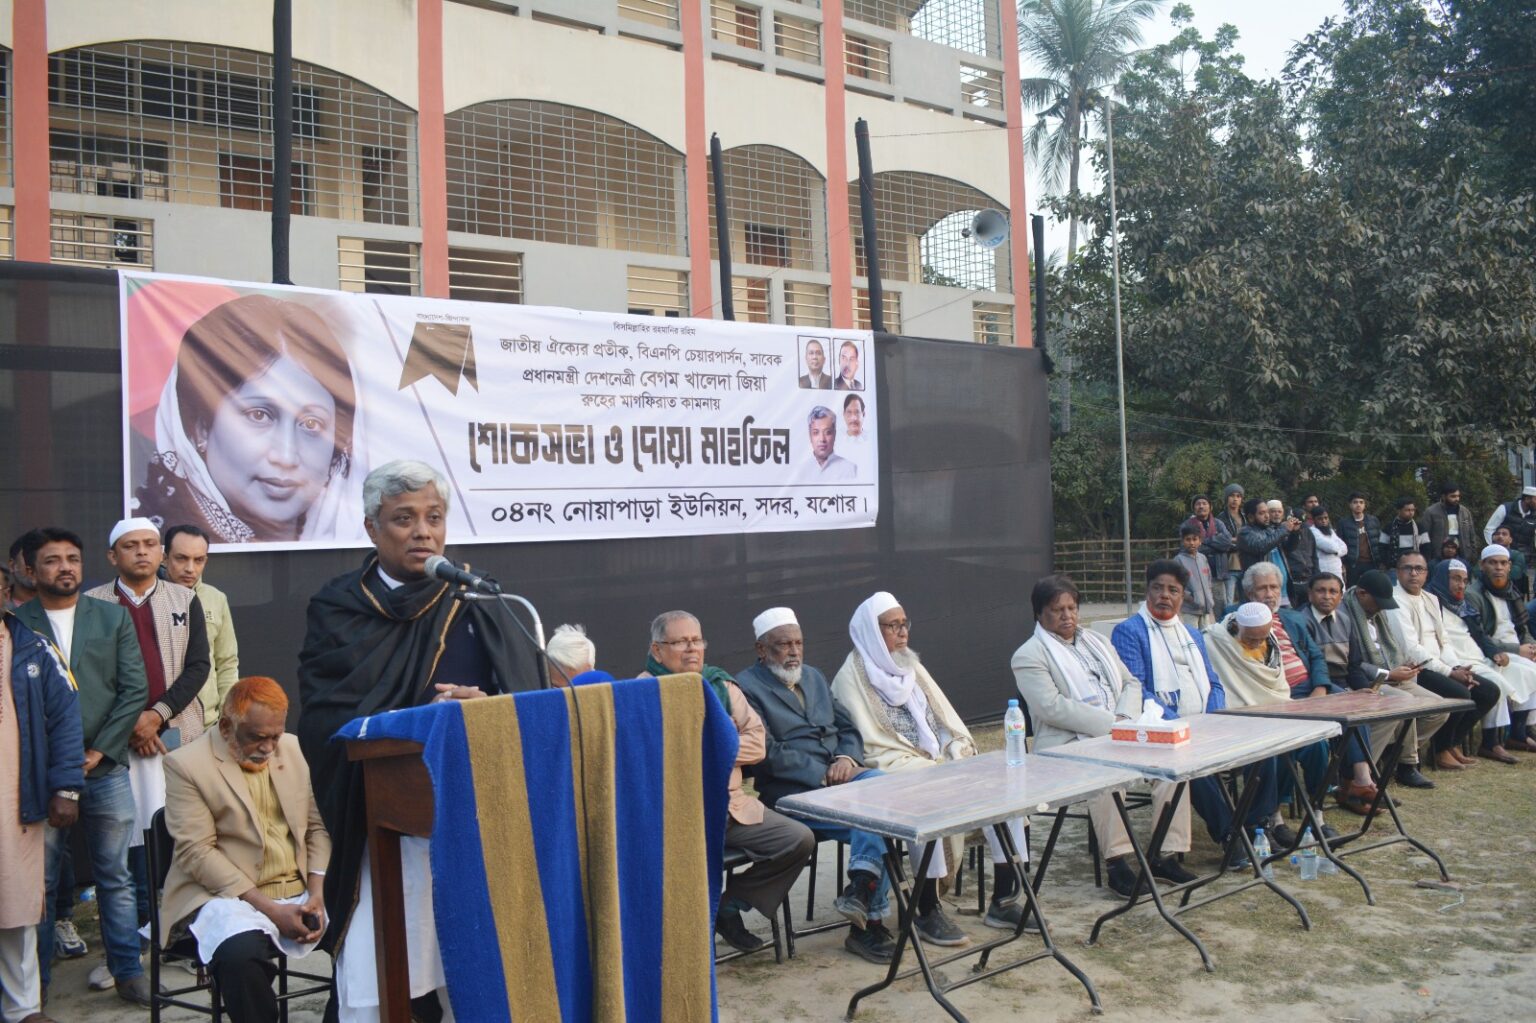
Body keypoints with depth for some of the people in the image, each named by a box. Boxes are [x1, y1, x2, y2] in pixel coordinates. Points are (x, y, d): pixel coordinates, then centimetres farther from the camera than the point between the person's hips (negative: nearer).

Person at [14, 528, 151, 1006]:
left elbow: (135, 690, 2)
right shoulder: (14, 623, 3)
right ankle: (32, 980, 20)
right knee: (39, 882, 6)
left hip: (106, 770, 1)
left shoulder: (114, 617, 7)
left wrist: (98, 751, -5)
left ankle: (127, 970, 19)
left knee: (116, 877, 9)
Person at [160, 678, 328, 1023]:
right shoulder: (185, 765, -3)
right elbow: (197, 852, -10)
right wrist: (270, 909, -16)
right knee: (241, 954, -36)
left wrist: (317, 893, -4)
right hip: (227, 896, -5)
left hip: (300, 893, 5)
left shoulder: (293, 749, 12)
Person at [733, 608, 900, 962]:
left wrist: (848, 759, -5)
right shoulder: (746, 688, -2)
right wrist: (825, 774, -16)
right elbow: (768, 754, -12)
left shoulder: (814, 677, 22)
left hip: (840, 776, 7)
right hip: (791, 792, -6)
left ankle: (862, 888, -27)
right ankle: (867, 918, -17)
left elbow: (848, 729, 19)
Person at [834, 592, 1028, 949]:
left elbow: (945, 717, 16)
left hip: (938, 762, 7)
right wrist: (926, 766, -18)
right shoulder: (852, 678, -4)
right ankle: (927, 911, -24)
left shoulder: (910, 666, 18)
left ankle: (1005, 895, -10)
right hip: (893, 773, -7)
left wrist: (961, 754, -3)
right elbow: (873, 748, -11)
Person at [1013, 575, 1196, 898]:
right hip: (1069, 745, -6)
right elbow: (1052, 707, -14)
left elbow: (1132, 683, 19)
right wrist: (1109, 723, -18)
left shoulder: (1096, 642, 23)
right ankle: (1119, 863, -28)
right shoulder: (1029, 656, -1)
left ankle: (1167, 855, -11)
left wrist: (1124, 717, -3)